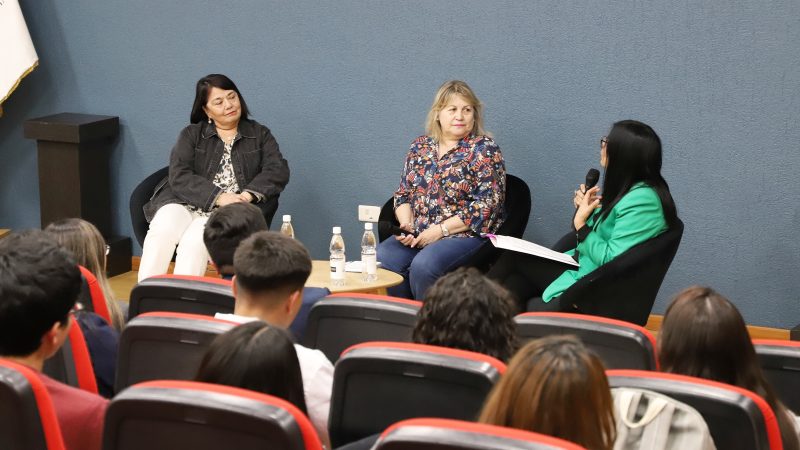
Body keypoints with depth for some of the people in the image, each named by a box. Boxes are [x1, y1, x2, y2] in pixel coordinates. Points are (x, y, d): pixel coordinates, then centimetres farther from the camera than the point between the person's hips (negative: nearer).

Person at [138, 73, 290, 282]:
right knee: (162, 231, -32)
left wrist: (249, 194, -18)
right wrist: (218, 196, -15)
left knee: (194, 240, -33)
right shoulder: (192, 135, 15)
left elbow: (279, 171, 2)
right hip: (183, 202, 1)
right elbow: (179, 176, 0)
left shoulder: (259, 135, 16)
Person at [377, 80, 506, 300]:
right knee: (381, 260, -23)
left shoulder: (484, 149, -3)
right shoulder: (420, 146, 13)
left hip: (466, 234, -5)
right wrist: (407, 225, -4)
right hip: (417, 235, 5)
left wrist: (441, 230, -14)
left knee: (423, 266, -33)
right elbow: (403, 195, 17)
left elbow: (487, 204, -11)